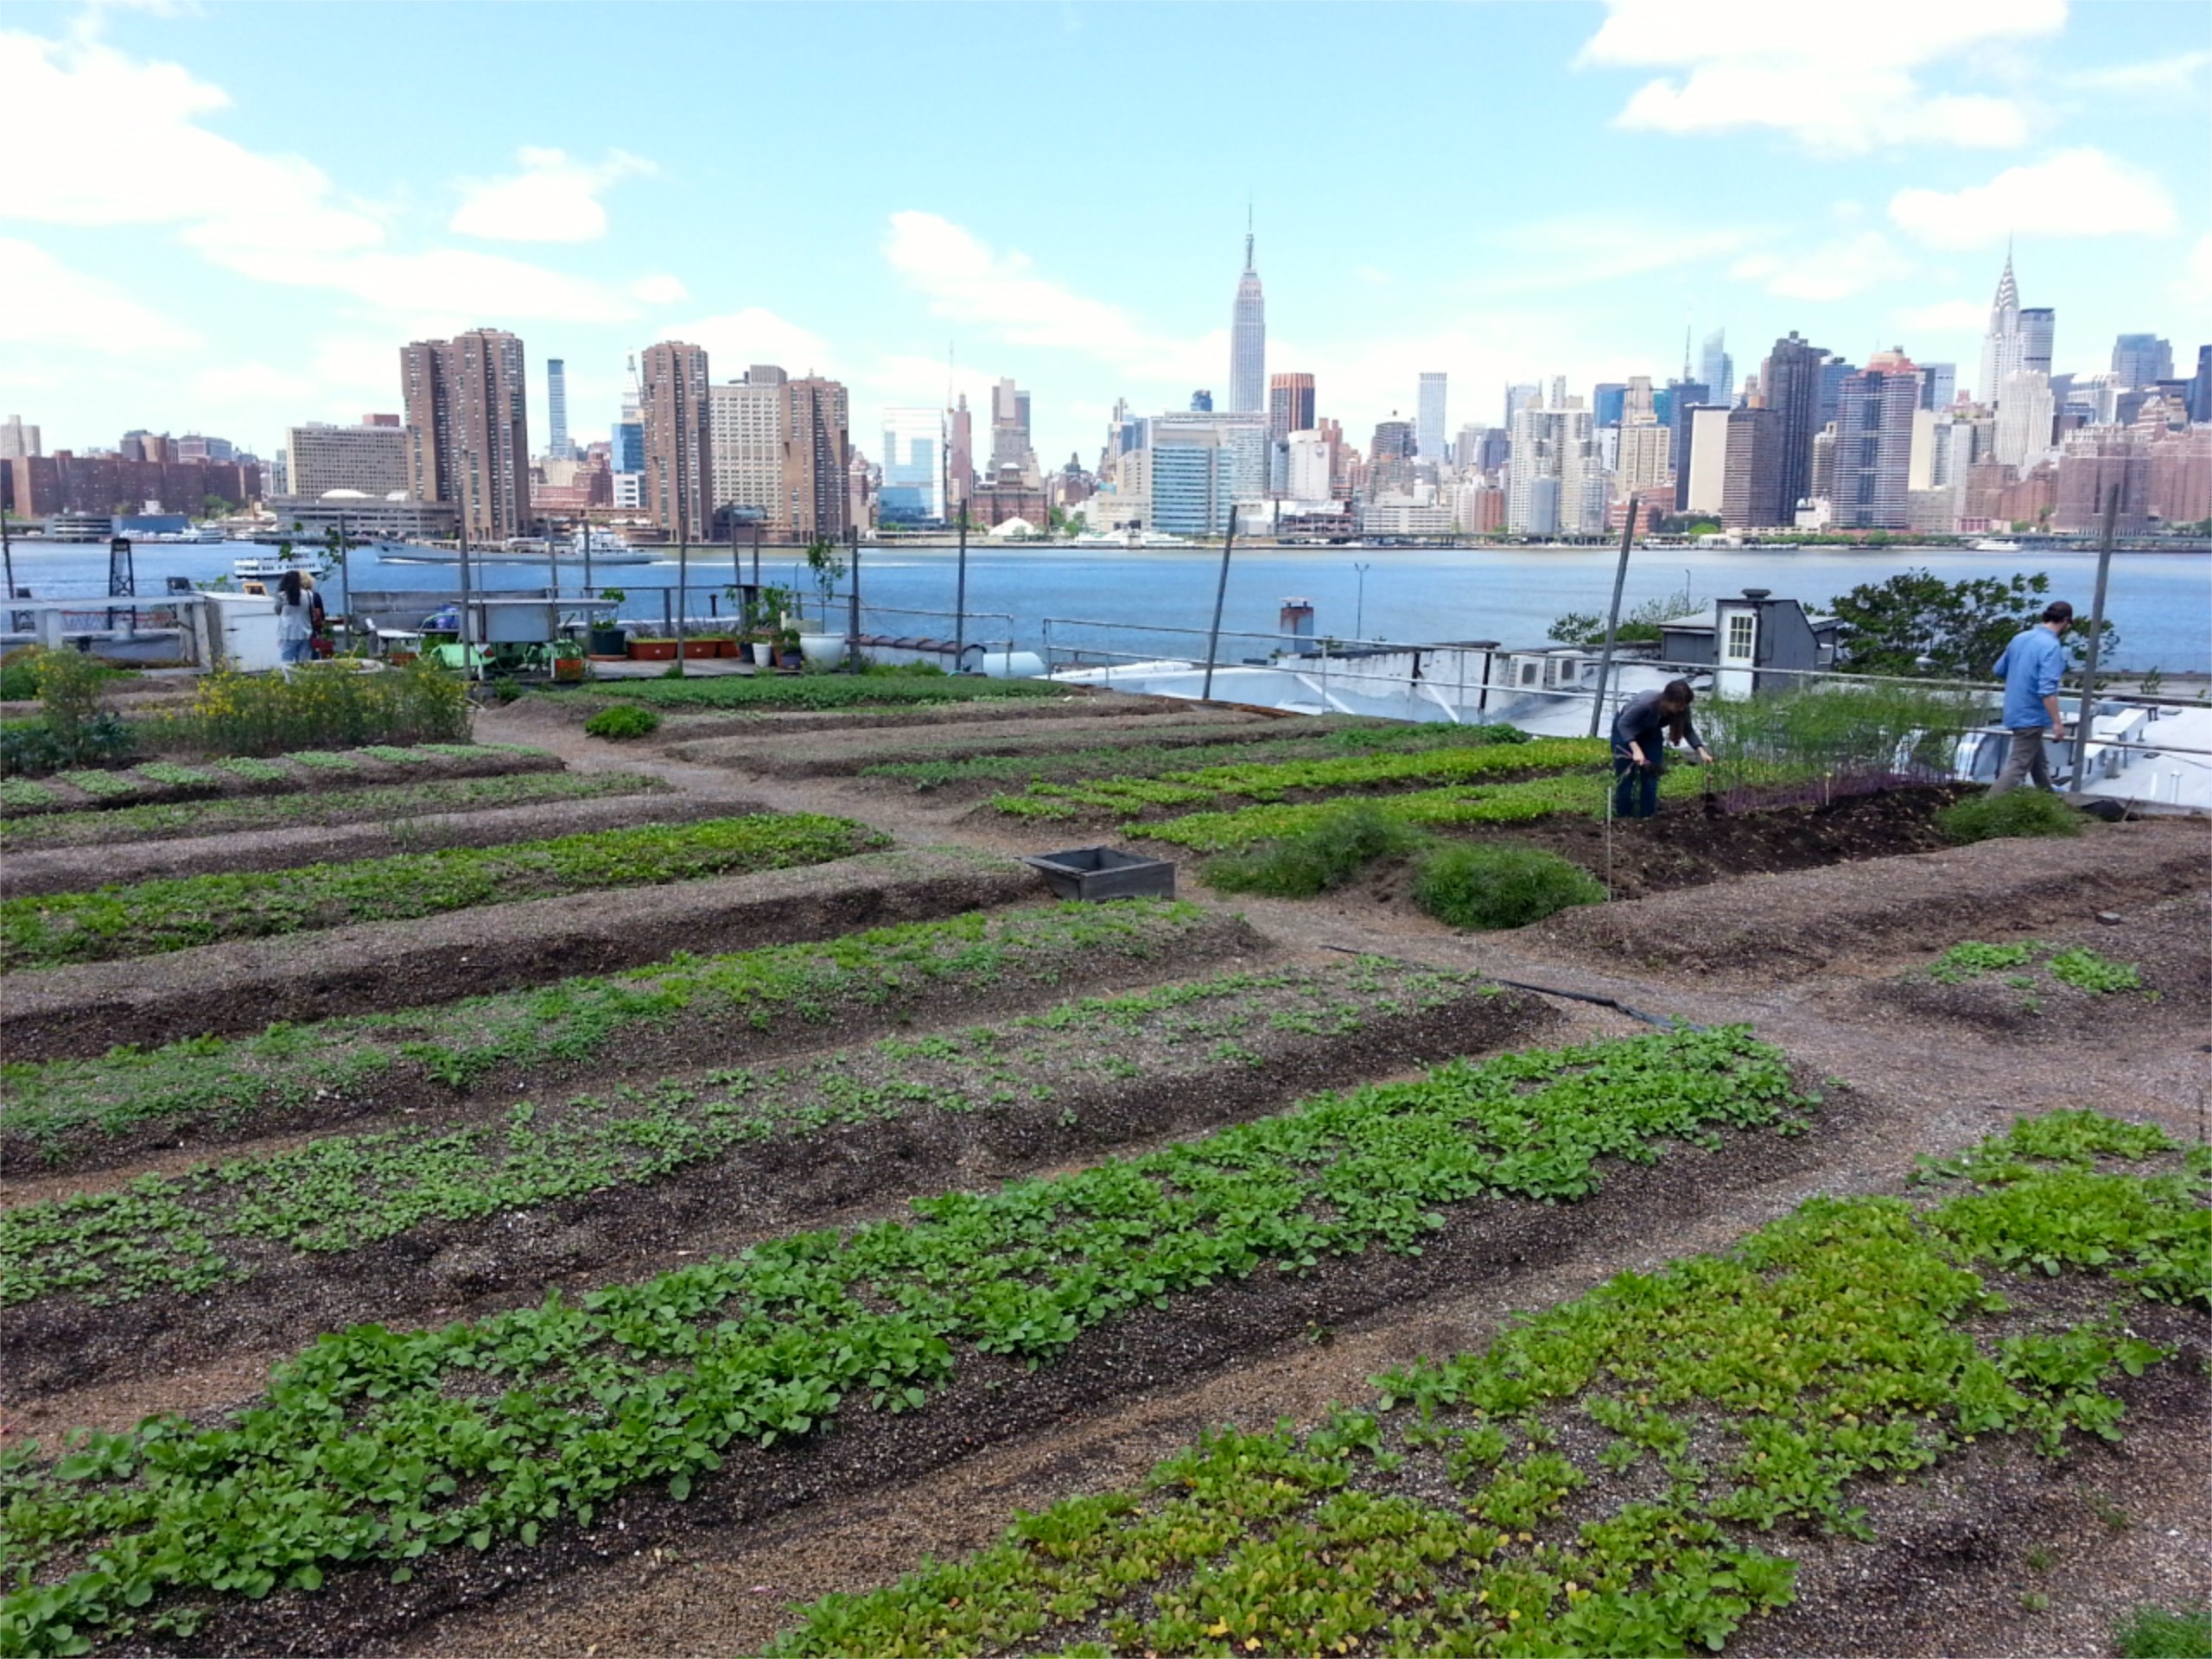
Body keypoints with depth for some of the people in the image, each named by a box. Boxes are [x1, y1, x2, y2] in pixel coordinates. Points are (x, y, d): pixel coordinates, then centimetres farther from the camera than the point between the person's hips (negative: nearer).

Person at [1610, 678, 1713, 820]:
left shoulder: (1682, 709, -25)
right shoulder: (1646, 703, -41)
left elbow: (1688, 730, -8)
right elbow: (1623, 724, -33)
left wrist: (1701, 751, -20)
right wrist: (1636, 749, -43)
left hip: (1651, 733, 5)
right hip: (1626, 729, -5)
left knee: (1651, 774, -1)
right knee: (1626, 775, -6)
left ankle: (1647, 817, 7)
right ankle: (1622, 817, 4)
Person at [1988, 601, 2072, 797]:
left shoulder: (2020, 638, 6)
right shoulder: (2051, 646, -19)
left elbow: (1999, 670, 17)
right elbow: (2047, 690, -26)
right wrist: (2057, 722, -23)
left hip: (2016, 711, 9)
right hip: (2031, 715, -9)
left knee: (2038, 764, 24)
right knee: (2017, 768, -7)